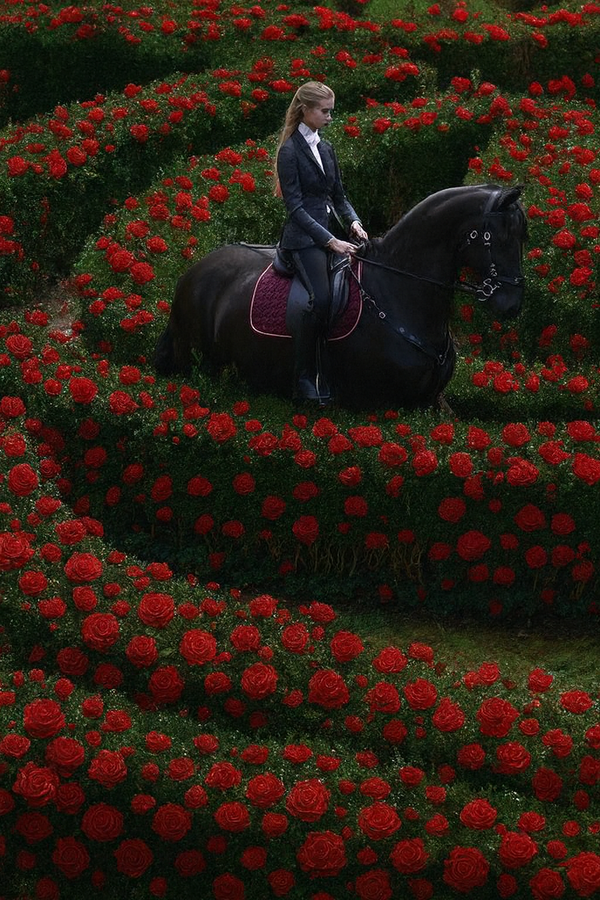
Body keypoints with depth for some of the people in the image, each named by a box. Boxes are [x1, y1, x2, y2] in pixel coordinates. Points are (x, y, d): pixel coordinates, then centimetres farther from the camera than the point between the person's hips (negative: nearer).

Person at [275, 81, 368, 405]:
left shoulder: (326, 148, 17)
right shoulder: (290, 151, -6)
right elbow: (295, 206, -13)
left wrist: (353, 223, 0)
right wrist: (330, 241, -19)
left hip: (329, 234, 8)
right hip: (303, 238, -8)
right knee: (320, 299, -27)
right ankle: (303, 381, -19)